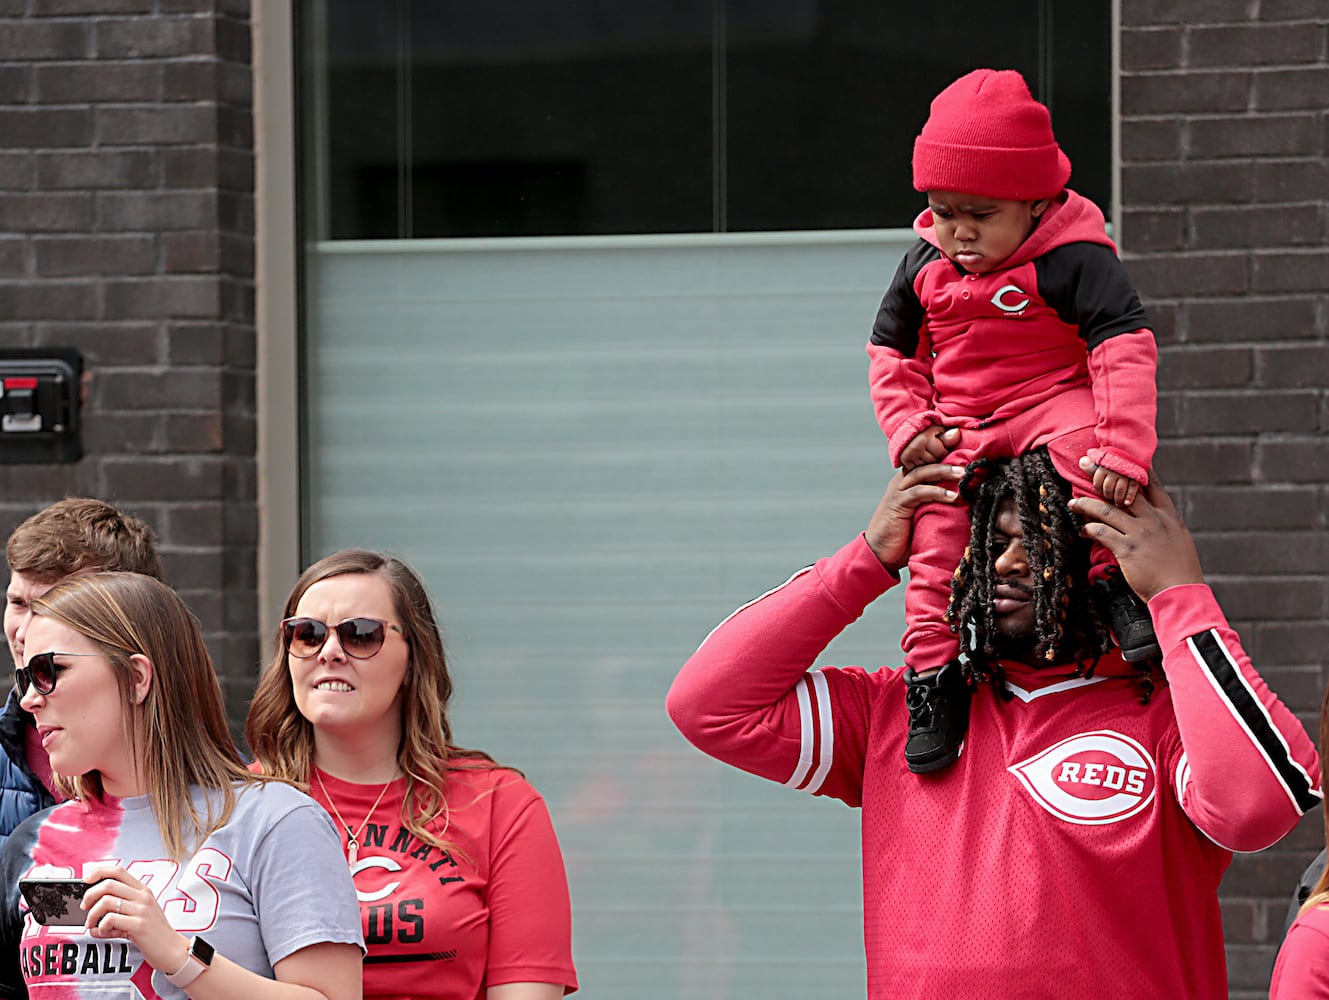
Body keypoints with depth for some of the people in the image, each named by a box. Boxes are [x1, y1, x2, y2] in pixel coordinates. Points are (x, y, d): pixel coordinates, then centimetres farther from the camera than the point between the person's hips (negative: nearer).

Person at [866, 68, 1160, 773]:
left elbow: (1124, 348, -22)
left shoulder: (1071, 259, -15)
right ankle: (933, 670, 2)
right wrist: (909, 429, -1)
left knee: (1081, 439, -37)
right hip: (958, 432, 5)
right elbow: (891, 351, 16)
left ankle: (1117, 579, -28)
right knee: (935, 541, -10)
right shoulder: (924, 264, 3)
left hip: (1051, 401, -5)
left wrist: (1123, 449, -33)